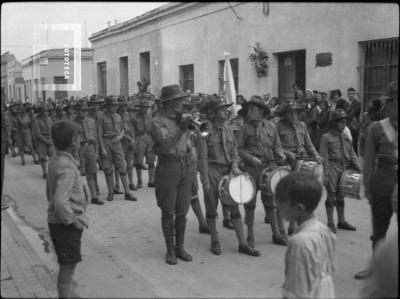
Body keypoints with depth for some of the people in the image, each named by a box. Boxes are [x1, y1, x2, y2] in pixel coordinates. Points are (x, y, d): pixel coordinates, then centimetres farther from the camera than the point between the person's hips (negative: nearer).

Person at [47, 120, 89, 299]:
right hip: (66, 225, -9)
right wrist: (72, 221, -18)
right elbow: (60, 202, -31)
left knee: (67, 266, 20)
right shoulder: (67, 167, -22)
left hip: (57, 222, 9)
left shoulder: (55, 162, 6)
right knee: (68, 267, 1)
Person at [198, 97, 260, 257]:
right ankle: (215, 242, 24)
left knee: (234, 207, 6)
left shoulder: (228, 129, 7)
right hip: (212, 171, -5)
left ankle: (243, 244, 12)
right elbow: (202, 158, -11)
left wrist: (235, 166, -4)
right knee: (211, 209, 7)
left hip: (228, 171, 5)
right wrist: (205, 180, -14)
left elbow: (234, 151, 14)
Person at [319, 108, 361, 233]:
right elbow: (323, 157, -9)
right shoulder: (326, 138, -5)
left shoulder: (346, 138, 13)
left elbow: (352, 154, 16)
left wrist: (358, 167, 3)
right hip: (332, 168, -6)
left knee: (341, 196, 14)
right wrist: (325, 174, -15)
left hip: (344, 169, 6)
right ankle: (330, 223, 7)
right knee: (331, 195, -2)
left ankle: (341, 221, 24)